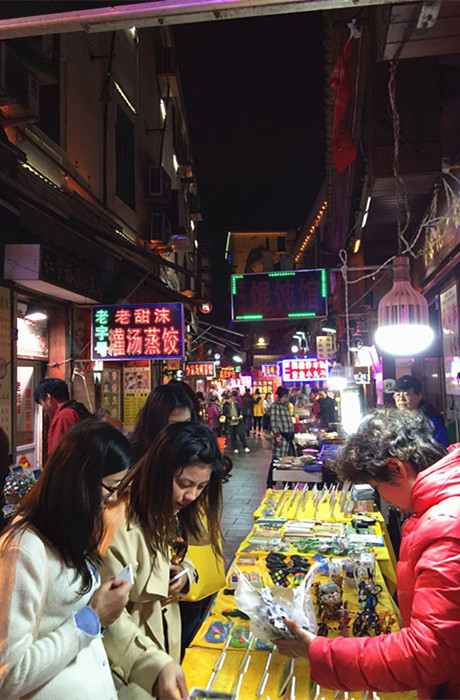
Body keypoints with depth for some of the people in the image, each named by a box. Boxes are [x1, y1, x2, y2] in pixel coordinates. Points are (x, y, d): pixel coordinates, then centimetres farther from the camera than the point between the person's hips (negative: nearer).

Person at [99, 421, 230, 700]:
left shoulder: (173, 513, -5)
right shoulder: (121, 524, -31)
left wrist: (185, 573, -11)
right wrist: (155, 665, -37)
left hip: (166, 636, 7)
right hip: (131, 663, -7)